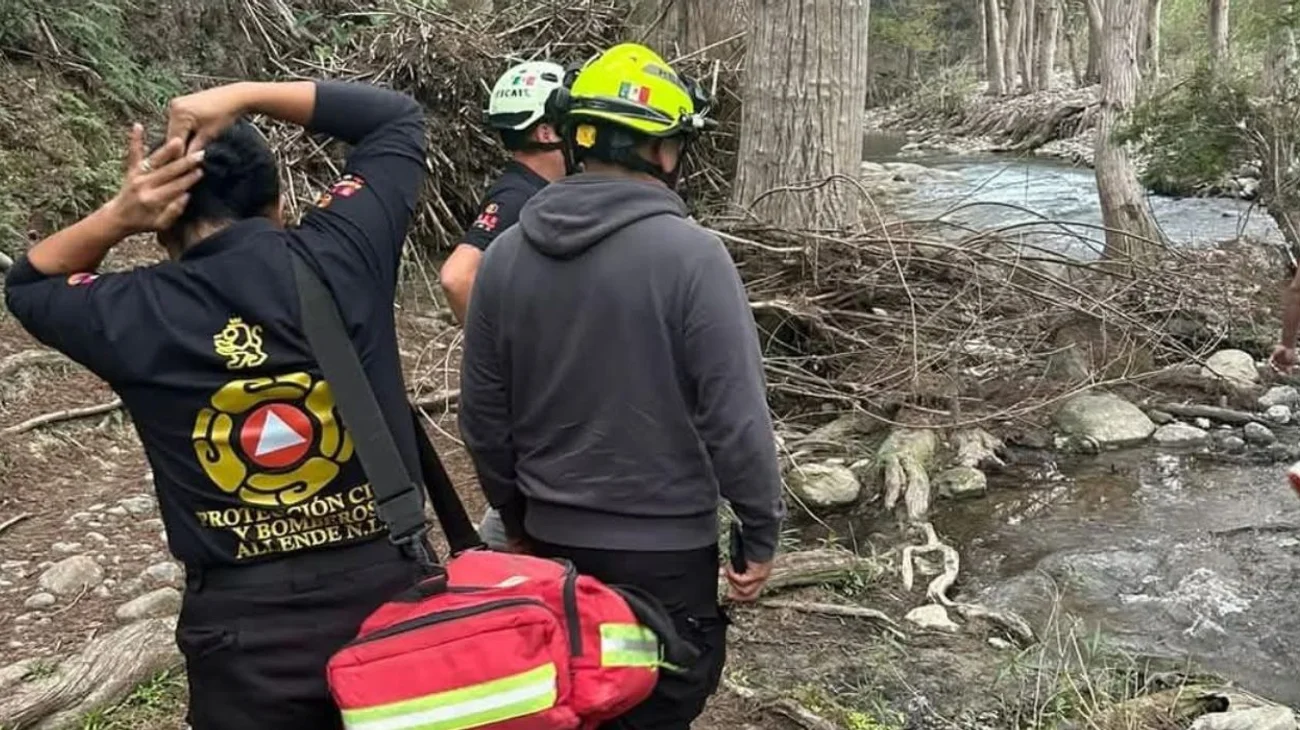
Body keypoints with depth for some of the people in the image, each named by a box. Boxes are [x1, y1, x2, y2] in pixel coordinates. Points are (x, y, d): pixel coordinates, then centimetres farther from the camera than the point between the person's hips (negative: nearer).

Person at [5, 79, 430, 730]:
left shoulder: (134, 317, -7)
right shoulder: (339, 255, -9)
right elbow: (398, 117, 8)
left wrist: (114, 217, 0)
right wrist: (244, 96, 4)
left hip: (244, 630, 0)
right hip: (391, 590, 1)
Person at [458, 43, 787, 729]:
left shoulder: (506, 253, -2)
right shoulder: (691, 254, -18)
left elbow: (483, 414, 4)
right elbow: (735, 415, -18)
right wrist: (761, 531, -4)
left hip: (551, 539, 5)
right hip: (666, 546, -4)